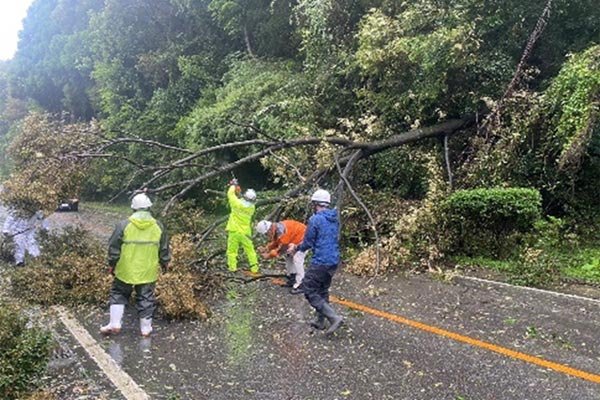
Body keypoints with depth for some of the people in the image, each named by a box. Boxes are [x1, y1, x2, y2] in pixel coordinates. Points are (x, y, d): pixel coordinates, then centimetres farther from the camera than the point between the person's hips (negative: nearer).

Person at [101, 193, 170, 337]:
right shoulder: (158, 226, -5)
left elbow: (114, 247, -5)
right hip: (148, 272, 1)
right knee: (146, 298, 12)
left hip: (125, 270, -1)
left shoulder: (124, 225, -10)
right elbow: (164, 249, 4)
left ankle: (115, 323, 14)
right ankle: (146, 328, 19)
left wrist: (112, 264, 9)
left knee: (119, 294, 18)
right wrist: (165, 263, 20)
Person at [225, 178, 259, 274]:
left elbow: (230, 194, -1)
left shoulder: (237, 203, -16)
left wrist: (233, 185, 16)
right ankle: (254, 267, 9)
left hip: (234, 231, -3)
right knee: (250, 250, 9)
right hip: (246, 233, 3)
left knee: (232, 250, 6)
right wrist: (239, 192, 17)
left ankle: (232, 267, 1)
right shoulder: (252, 208, -5)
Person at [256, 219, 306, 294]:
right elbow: (274, 243, 10)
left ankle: (299, 285, -13)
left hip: (302, 237, -10)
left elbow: (281, 247, -27)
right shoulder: (275, 230, -3)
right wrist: (266, 249, -6)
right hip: (294, 239, 10)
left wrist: (269, 255, -19)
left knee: (297, 259, -16)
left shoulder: (281, 231, -32)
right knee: (288, 257, 15)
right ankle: (292, 278, 25)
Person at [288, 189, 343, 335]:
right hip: (334, 261, 8)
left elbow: (308, 243, -10)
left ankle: (334, 317, -7)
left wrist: (295, 248, 12)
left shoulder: (315, 219, -14)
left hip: (320, 262, -8)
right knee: (323, 291, 20)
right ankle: (320, 321, 27)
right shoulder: (335, 219, 10)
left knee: (310, 292, 1)